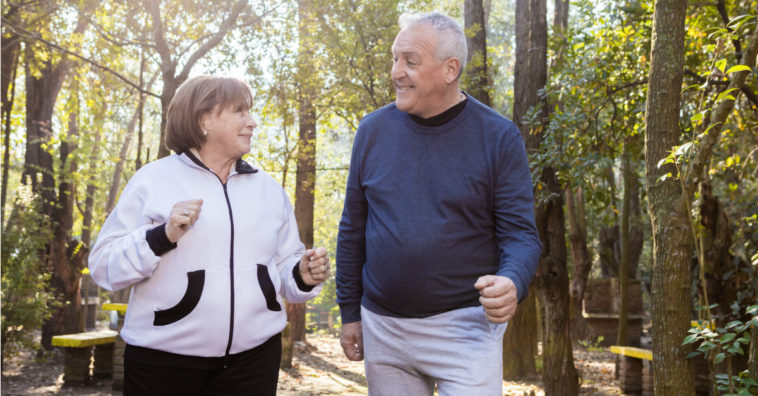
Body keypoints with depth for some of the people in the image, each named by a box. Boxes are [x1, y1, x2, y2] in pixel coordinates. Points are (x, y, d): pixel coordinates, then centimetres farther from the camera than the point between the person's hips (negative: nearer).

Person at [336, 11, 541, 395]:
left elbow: (520, 234, -7)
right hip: (383, 327, 3)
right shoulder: (374, 130, 1)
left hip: (465, 326, -3)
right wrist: (349, 313, 8)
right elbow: (352, 231, 7)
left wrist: (511, 282, -28)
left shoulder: (498, 137, -7)